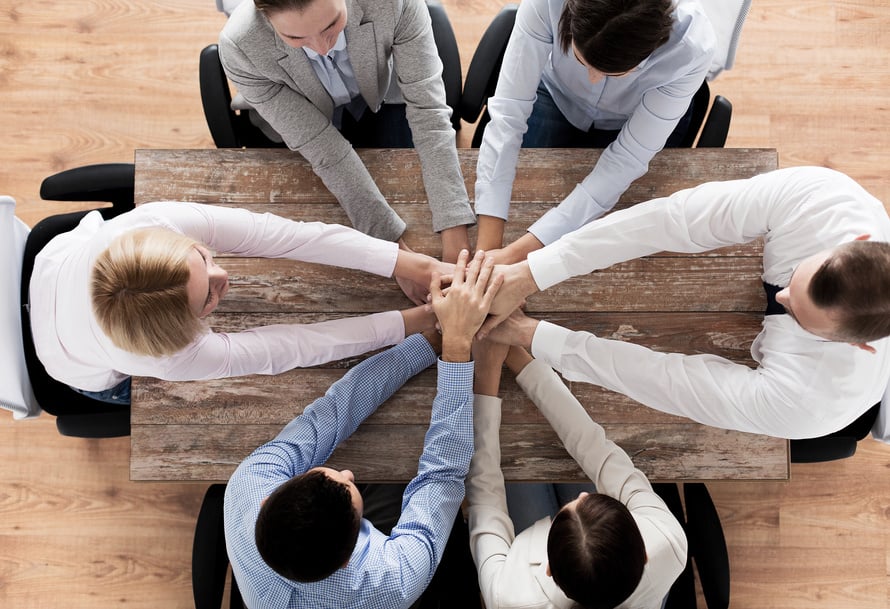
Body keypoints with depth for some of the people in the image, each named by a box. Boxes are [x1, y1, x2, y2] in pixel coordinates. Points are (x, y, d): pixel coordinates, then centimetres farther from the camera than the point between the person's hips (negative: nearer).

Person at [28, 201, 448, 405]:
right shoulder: (171, 360, -49)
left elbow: (289, 235, -46)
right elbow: (289, 348, -40)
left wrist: (412, 265, -46)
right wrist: (417, 320, -39)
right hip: (93, 376, -2)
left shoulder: (159, 221, -44)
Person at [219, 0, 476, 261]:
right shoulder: (240, 48, -37)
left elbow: (428, 109, -36)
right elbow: (323, 149, -34)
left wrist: (454, 232, -43)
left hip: (381, 101, 1)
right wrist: (392, 241, -38)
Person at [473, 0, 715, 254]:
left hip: (638, 122, 0)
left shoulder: (691, 47, -37)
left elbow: (626, 161, -33)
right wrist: (487, 250, -43)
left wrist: (518, 252, -41)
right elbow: (507, 115, -38)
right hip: (558, 99, 1)